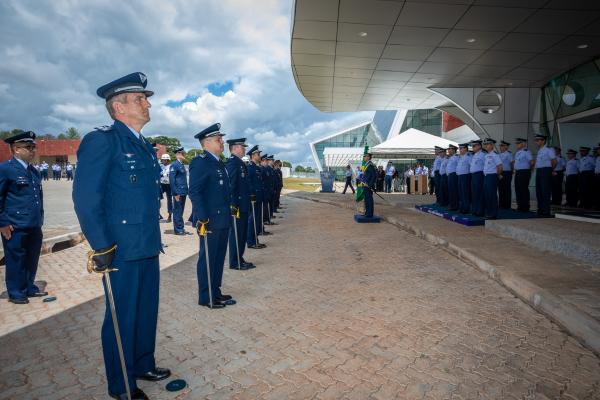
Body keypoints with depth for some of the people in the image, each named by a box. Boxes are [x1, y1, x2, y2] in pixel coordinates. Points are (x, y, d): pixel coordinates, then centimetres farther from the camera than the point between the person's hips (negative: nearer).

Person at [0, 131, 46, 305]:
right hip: (15, 228, -7)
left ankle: (30, 288, 30)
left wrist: (40, 219, 17)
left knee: (32, 260, 16)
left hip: (34, 227, 7)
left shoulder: (34, 171, 12)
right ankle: (16, 293, 20)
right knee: (16, 262, 6)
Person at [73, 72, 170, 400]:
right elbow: (85, 197, -16)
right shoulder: (102, 140, -11)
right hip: (122, 249, -7)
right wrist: (101, 247, -18)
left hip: (148, 247, 8)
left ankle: (143, 365, 38)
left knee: (147, 310, 18)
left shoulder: (146, 146, 14)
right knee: (122, 316, 7)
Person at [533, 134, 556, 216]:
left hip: (545, 171, -8)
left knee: (545, 191, -7)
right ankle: (540, 210, 18)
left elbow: (554, 162, -7)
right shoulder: (539, 151, 15)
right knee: (538, 192, 10)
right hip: (538, 172, 8)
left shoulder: (548, 150, -7)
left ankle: (546, 212, -4)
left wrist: (550, 170, 4)